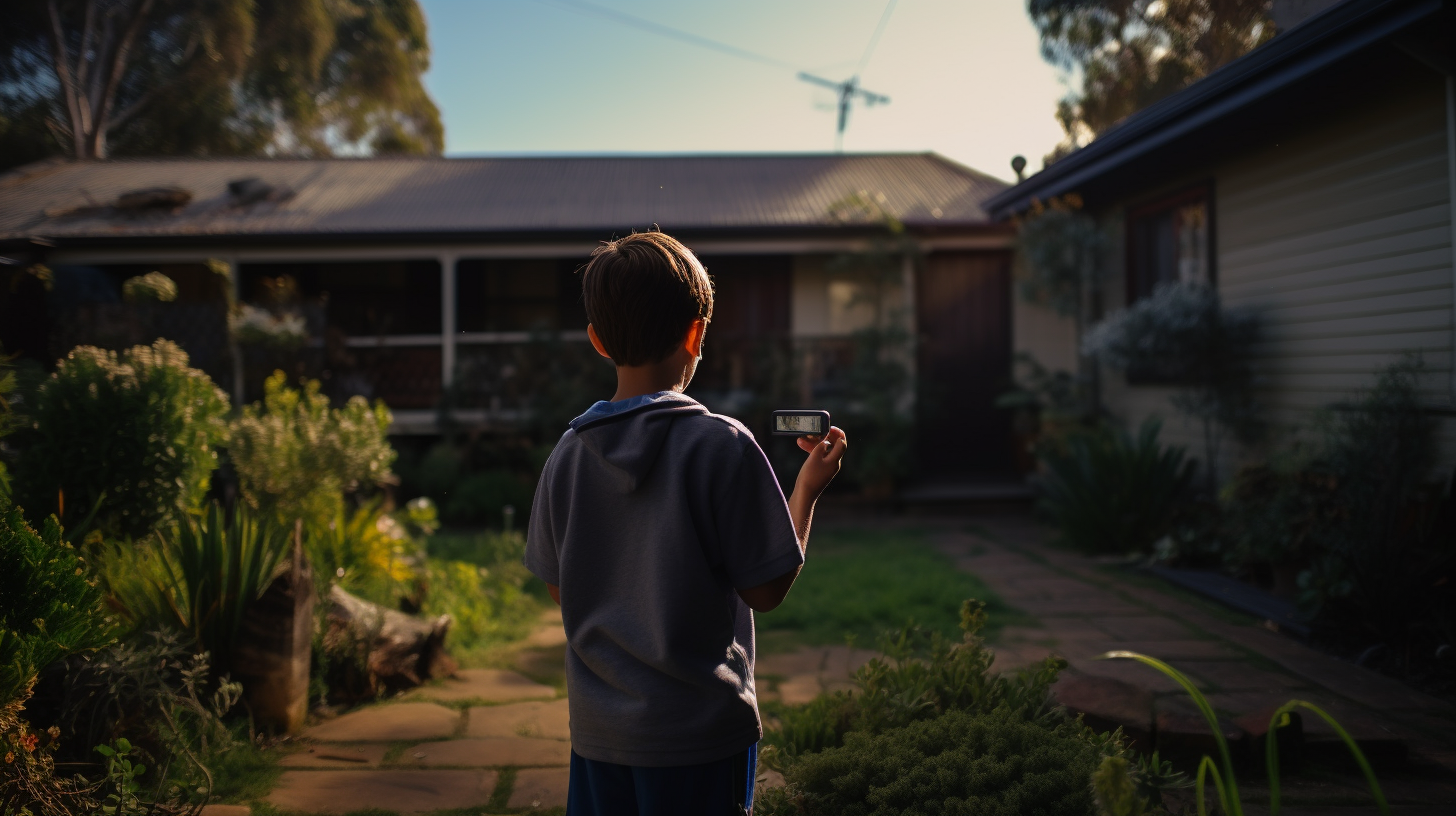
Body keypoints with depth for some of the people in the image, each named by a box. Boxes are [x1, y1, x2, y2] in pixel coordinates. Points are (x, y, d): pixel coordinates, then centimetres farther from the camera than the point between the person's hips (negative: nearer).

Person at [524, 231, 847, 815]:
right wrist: (808, 487, 2)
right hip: (699, 731, -4)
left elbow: (558, 589, 8)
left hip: (597, 727, 4)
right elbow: (767, 590, -11)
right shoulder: (722, 445, -17)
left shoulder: (568, 453, -3)